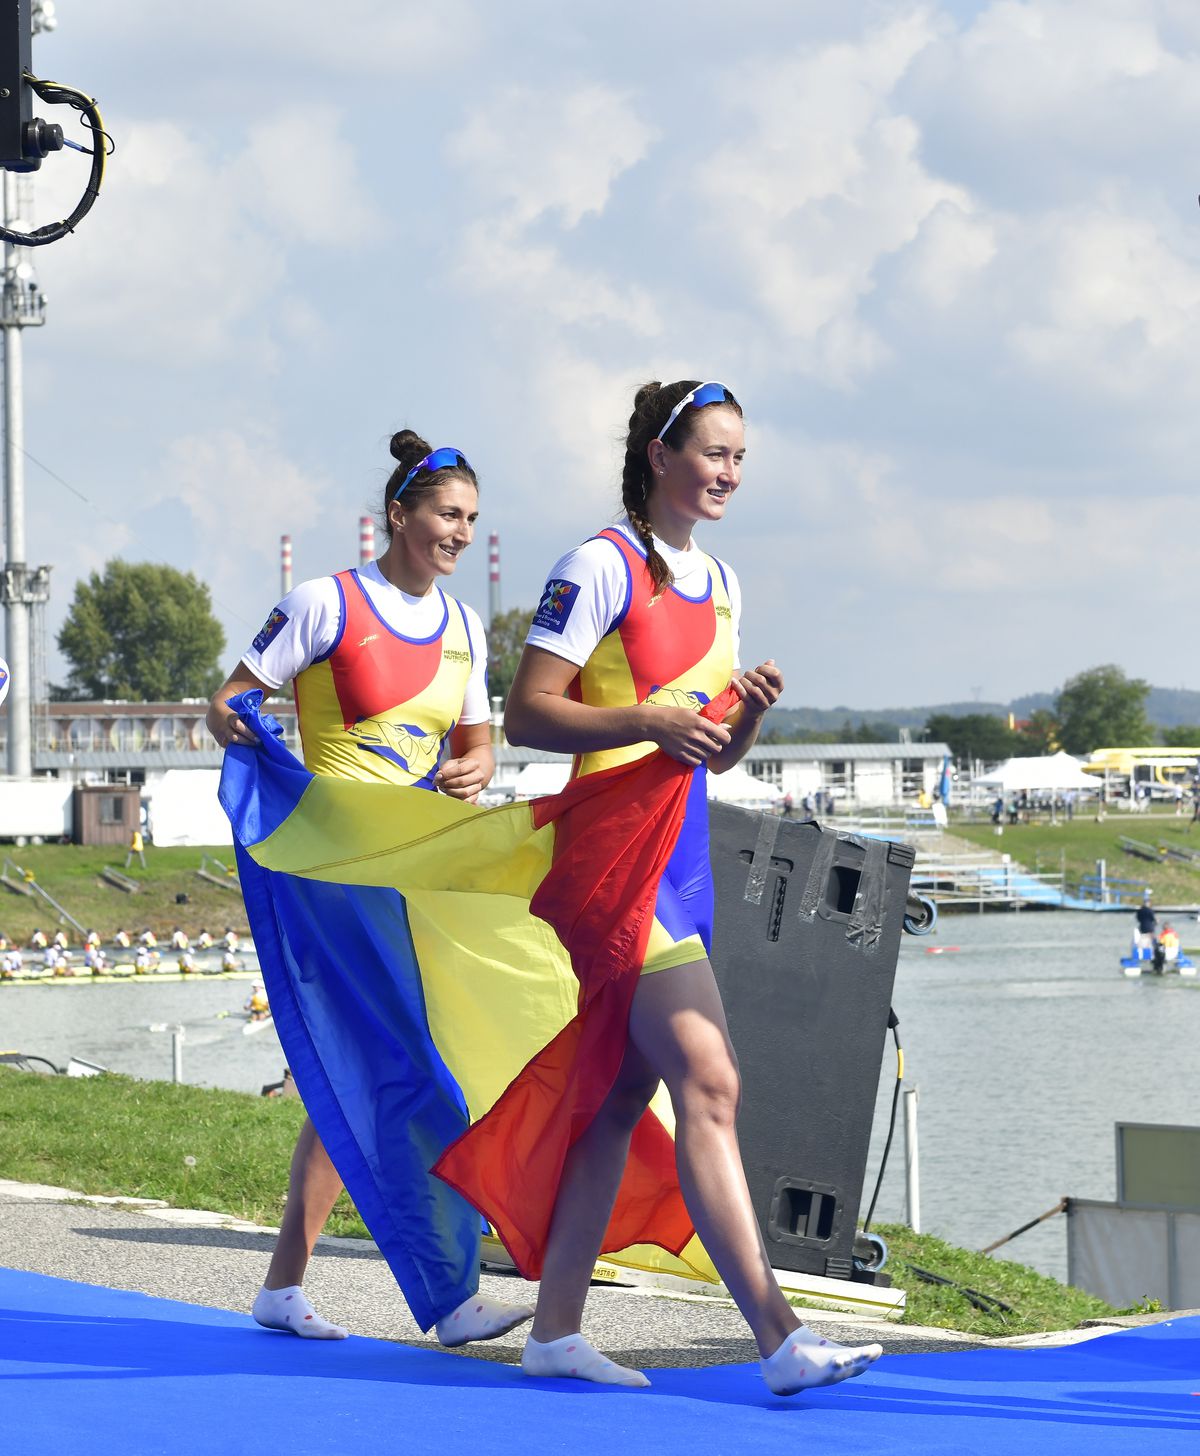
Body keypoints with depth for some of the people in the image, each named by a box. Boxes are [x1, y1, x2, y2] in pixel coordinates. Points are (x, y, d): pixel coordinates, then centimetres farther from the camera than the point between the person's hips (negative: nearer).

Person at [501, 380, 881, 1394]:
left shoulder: (719, 584, 17)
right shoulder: (602, 566, -8)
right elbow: (526, 715, -12)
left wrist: (750, 713, 0)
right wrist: (645, 719, -24)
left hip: (683, 858, 9)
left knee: (622, 1095, 9)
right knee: (708, 1083, -16)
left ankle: (556, 1330, 13)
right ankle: (779, 1339, -21)